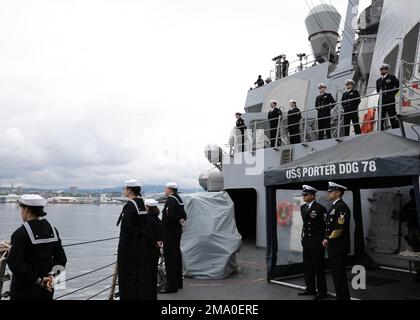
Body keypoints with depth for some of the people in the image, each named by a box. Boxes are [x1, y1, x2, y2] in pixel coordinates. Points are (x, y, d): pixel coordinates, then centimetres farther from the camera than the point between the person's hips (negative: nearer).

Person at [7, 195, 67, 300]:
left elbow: (15, 264, -21)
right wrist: (51, 275, -5)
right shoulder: (52, 230, 2)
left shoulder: (21, 233, -17)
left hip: (24, 291, -5)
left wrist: (37, 280, -15)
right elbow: (61, 259, 3)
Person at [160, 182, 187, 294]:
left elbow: (170, 215, -29)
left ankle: (171, 286, -1)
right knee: (177, 256, 16)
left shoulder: (171, 200, -16)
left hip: (169, 232, -10)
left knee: (169, 257, -5)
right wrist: (181, 220, -1)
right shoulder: (179, 199, 13)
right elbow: (183, 215, 16)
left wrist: (179, 220, -14)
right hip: (177, 231, 10)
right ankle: (178, 283, 27)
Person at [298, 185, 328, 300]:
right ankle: (310, 289, 24)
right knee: (307, 266, 12)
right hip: (306, 241, 7)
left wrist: (323, 240, -10)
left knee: (318, 267, 1)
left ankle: (322, 291, 13)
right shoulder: (302, 208, 9)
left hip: (317, 242, -7)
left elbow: (326, 225, -10)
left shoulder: (320, 208, -13)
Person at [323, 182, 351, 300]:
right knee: (336, 274, 15)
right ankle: (340, 296, 24)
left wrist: (328, 240, -13)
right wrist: (326, 239, 11)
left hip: (339, 248, -10)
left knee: (340, 275, -2)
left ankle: (344, 297, 7)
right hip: (332, 247, 10)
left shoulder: (342, 207, -16)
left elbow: (339, 229, -21)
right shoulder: (333, 207, 15)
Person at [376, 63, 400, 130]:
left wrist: (392, 93, 0)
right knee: (381, 118, 4)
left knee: (393, 116, -6)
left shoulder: (392, 77, 5)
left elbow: (398, 86, 3)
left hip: (390, 100, -5)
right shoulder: (378, 80, 19)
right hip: (381, 101, 5)